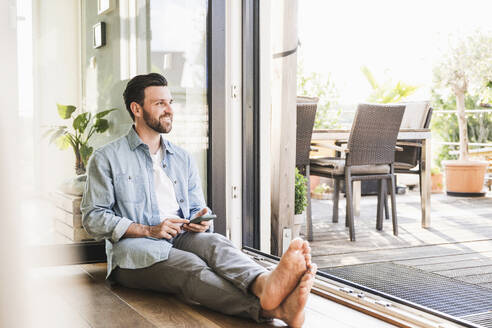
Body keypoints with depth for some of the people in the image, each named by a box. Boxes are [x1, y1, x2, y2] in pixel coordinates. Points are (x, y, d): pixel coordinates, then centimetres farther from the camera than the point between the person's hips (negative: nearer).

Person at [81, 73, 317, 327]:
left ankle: (264, 284, -66)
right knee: (190, 266, -36)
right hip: (134, 249, -4)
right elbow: (93, 218, 1)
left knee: (213, 242, -32)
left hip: (180, 239, 4)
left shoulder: (182, 159, 24)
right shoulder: (107, 159, 8)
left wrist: (200, 221, -3)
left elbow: (197, 209, 24)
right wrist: (149, 230, -11)